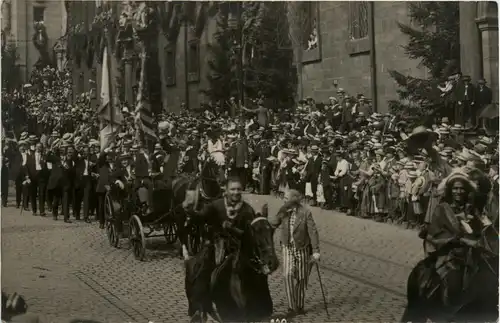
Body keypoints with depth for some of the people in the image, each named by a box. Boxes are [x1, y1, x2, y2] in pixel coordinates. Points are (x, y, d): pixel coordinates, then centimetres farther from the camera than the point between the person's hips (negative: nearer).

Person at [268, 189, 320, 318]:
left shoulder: (305, 212, -13)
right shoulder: (284, 212, 0)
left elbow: (313, 232, -13)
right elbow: (274, 223, -9)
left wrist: (316, 251, -16)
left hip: (302, 248, -2)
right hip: (288, 248, 2)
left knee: (301, 278, 7)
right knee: (288, 276, -12)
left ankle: (299, 306, 22)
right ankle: (292, 307, -5)